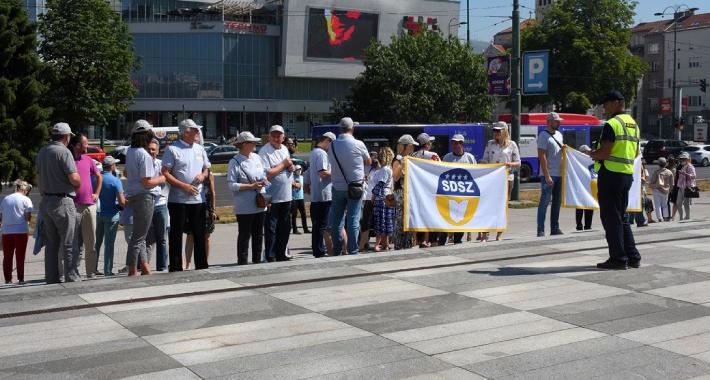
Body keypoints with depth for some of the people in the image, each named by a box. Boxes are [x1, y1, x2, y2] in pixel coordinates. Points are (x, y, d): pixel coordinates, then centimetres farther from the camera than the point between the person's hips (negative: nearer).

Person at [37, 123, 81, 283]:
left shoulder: (42, 152, 12)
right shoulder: (64, 151, -12)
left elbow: (38, 178, 18)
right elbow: (74, 178, -18)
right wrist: (78, 185, 3)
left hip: (46, 202, 8)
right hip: (62, 201, -8)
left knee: (51, 244, 11)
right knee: (69, 243, -3)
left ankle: (51, 280, 14)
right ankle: (72, 279, -3)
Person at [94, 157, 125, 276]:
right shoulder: (115, 181, -13)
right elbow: (122, 202, -18)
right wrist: (124, 205, 4)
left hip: (97, 214, 5)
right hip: (111, 215, -5)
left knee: (96, 242, 14)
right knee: (109, 244, 0)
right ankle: (107, 271, 2)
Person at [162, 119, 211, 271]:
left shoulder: (200, 149, 12)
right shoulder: (173, 149, -6)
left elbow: (206, 169, 22)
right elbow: (165, 173, -9)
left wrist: (203, 175, -2)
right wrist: (184, 186, -16)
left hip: (198, 199, 5)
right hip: (178, 200, -5)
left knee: (200, 235, 10)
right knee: (176, 235, 3)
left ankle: (202, 266, 19)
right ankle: (175, 268, 10)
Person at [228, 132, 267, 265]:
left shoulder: (257, 158, 10)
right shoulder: (235, 162, -11)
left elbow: (264, 174, 23)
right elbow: (231, 185, -16)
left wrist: (264, 181, -1)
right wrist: (251, 186, -18)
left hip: (260, 205, 7)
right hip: (244, 207, -7)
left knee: (258, 235, 14)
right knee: (244, 236, 0)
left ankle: (257, 261, 25)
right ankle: (242, 263, 8)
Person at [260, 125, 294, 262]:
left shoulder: (284, 149, 12)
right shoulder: (264, 152, -14)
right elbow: (266, 174, -22)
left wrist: (291, 167, 0)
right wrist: (283, 164, -14)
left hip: (286, 196, 8)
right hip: (272, 198, -8)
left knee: (285, 228, 15)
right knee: (271, 230, 1)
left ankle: (281, 255, 26)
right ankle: (270, 258, 9)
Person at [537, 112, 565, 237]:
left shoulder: (559, 135, 16)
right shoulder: (544, 136, -9)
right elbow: (542, 156, -16)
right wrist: (547, 176, -20)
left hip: (559, 174, 8)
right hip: (549, 175, -8)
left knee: (557, 202, 11)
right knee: (545, 202, -7)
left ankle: (555, 228, 18)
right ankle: (540, 230, -5)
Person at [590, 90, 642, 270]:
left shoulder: (612, 124, -14)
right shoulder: (633, 124, 15)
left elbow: (603, 153, -20)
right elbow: (636, 153, 22)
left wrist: (592, 154, -1)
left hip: (610, 174, -9)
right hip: (628, 174, 9)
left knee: (611, 217, -2)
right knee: (622, 216, 16)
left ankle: (618, 258, -1)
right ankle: (633, 257, 17)